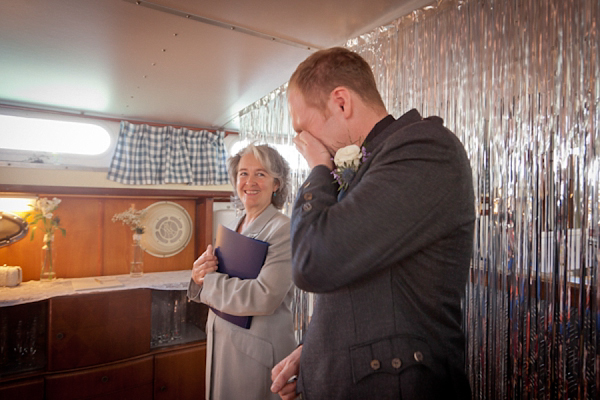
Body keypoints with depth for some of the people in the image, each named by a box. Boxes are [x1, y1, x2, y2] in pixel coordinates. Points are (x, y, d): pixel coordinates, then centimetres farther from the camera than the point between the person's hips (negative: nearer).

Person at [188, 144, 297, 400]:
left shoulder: (283, 230, -18)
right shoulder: (232, 228, 5)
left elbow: (265, 297, -27)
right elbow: (211, 288, 9)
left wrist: (206, 281, -18)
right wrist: (199, 275, -13)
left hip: (258, 351, -6)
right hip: (220, 344, 7)